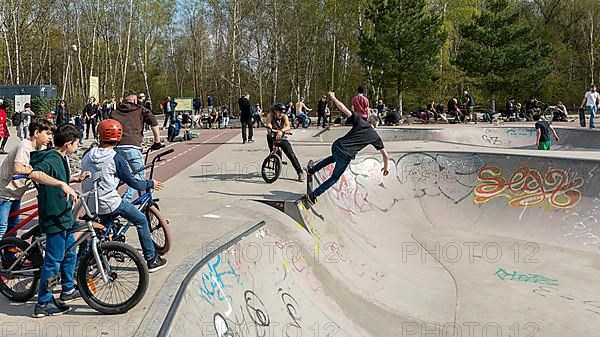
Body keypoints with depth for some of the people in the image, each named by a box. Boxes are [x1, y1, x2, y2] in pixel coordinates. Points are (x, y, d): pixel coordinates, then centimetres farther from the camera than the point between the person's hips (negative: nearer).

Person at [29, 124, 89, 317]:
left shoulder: (58, 158, 11)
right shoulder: (52, 159, -21)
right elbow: (35, 174, -41)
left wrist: (76, 179, 19)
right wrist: (62, 184, -46)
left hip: (62, 217, 10)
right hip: (54, 218, -10)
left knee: (70, 253, 22)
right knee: (54, 261, -1)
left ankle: (68, 290, 38)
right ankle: (43, 304, 10)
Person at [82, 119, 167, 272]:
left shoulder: (88, 155, 3)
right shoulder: (116, 158, -13)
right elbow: (131, 182, -8)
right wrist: (150, 184, 8)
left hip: (91, 205, 6)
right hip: (110, 203, -6)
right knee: (142, 221, 10)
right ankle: (151, 259, 13)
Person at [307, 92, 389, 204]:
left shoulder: (360, 121, 4)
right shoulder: (375, 137, 7)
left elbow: (344, 109, -5)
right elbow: (385, 155, 13)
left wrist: (333, 98, 5)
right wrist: (385, 167, 30)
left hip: (337, 146, 3)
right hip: (346, 157, -3)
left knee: (334, 157, 40)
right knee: (335, 178, 19)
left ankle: (312, 170, 47)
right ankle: (313, 195, 16)